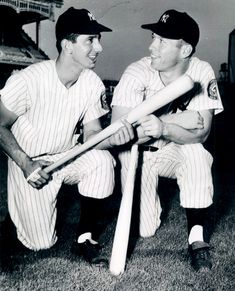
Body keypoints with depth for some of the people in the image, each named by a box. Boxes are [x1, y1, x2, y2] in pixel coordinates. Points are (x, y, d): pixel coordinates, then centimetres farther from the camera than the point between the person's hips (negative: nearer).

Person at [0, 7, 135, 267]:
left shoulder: (93, 84, -13)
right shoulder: (27, 80, -25)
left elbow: (91, 134, -12)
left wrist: (113, 138, -34)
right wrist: (26, 164, -21)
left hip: (68, 156, 3)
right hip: (29, 162, -3)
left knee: (103, 161, -30)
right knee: (41, 242, -6)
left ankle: (85, 237, -9)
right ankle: (21, 209, 30)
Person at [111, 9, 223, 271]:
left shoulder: (202, 73, -16)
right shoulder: (136, 73, -21)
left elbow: (201, 133, -24)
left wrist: (164, 128, -45)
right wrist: (180, 120, -31)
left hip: (178, 151, 1)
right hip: (139, 153, -1)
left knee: (197, 153, -33)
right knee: (145, 230, -13)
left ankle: (197, 237, -19)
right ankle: (150, 216, 25)